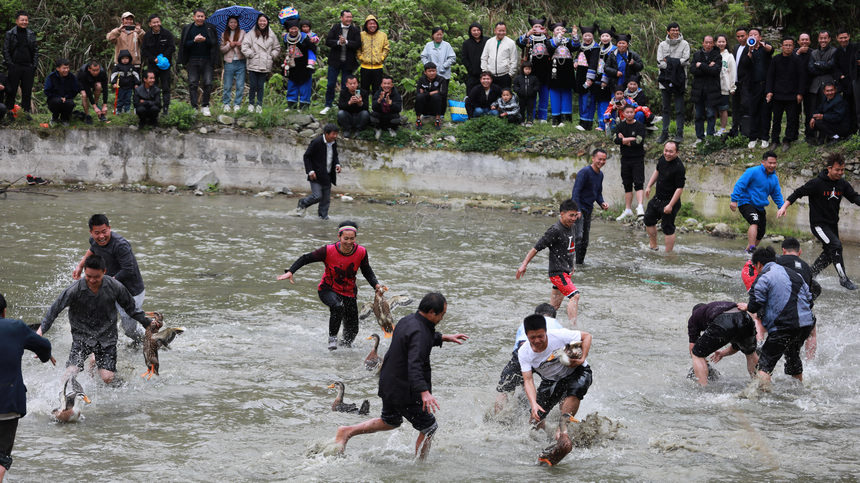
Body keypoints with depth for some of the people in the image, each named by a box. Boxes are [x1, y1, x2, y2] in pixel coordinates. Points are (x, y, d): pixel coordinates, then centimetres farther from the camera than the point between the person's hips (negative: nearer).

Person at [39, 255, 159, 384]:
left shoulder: (114, 287, -10)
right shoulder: (75, 290, -16)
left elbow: (130, 307, 6)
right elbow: (55, 309, -10)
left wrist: (147, 323, 10)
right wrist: (41, 329, -18)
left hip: (106, 336, 1)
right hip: (82, 336, -1)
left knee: (107, 378, -6)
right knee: (70, 373, -18)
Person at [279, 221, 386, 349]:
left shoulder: (361, 252, -12)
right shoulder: (328, 251, -20)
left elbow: (367, 272, 3)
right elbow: (306, 259, -11)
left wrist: (376, 286, -14)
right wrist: (290, 272, -22)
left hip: (349, 292, 3)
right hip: (328, 290, -3)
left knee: (352, 331, 5)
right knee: (337, 307, -38)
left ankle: (345, 343, 42)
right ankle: (332, 338, -18)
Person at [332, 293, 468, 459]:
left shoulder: (409, 320, 4)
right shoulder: (418, 332, -26)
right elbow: (414, 365, -39)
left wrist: (444, 337, 27)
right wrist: (424, 392, -49)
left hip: (389, 383, 10)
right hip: (405, 391, -10)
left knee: (390, 422, 29)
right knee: (428, 428, 7)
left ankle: (347, 431, 25)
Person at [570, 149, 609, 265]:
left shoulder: (600, 174, 12)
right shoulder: (584, 172, -15)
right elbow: (576, 192, -19)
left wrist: (602, 203, 2)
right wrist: (577, 210, -26)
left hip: (588, 210, 8)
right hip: (578, 208, -8)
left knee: (585, 240, 12)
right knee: (578, 237, -19)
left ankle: (580, 262, 22)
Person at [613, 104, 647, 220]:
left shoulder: (640, 126, -5)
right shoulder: (620, 126, 7)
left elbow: (638, 142, -17)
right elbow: (615, 140, -9)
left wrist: (624, 140, -7)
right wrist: (631, 139, -14)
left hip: (638, 159, -4)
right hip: (625, 158, 4)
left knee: (638, 183, -15)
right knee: (627, 185, 10)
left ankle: (640, 208, -24)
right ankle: (628, 210, 16)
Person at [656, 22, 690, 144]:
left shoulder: (684, 44, 4)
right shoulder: (662, 45, 8)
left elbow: (686, 61, -7)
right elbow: (660, 63, -2)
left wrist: (669, 61, -9)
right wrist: (676, 63, -13)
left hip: (679, 80, -2)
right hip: (665, 79, 2)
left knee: (679, 109, -3)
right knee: (666, 109, 7)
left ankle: (679, 134, 1)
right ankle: (665, 133, 12)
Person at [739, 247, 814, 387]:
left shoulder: (763, 279, -5)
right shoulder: (794, 274, 17)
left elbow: (755, 305, -10)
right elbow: (809, 298, 19)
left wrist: (747, 307, 11)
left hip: (783, 327, -8)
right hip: (806, 324, 8)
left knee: (765, 364, -7)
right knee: (793, 356, 29)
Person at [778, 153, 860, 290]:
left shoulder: (843, 184, 1)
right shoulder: (817, 183, -16)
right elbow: (798, 193, -10)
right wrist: (784, 207, -16)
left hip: (833, 224, 7)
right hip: (818, 223, -7)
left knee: (830, 253, 12)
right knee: (836, 245, -21)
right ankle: (843, 279, -16)